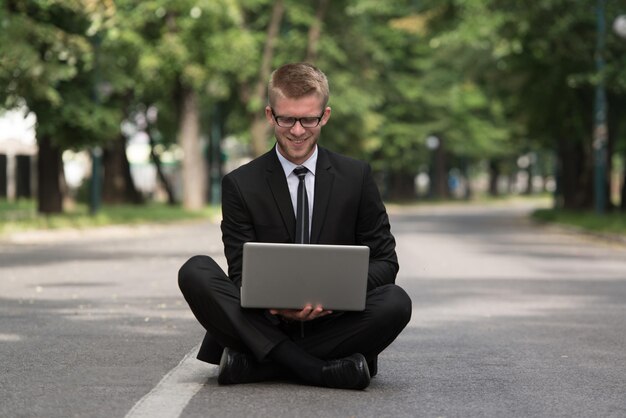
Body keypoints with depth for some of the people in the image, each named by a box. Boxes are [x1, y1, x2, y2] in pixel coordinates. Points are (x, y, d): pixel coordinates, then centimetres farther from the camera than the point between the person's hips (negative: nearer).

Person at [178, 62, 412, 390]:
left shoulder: (356, 176, 7)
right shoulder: (240, 185, 4)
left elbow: (384, 261, 6)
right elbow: (241, 274, 0)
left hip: (332, 321, 1)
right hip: (266, 321, 0)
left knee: (396, 302, -29)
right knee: (195, 272, -24)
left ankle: (250, 365, -26)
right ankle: (324, 371, -33)